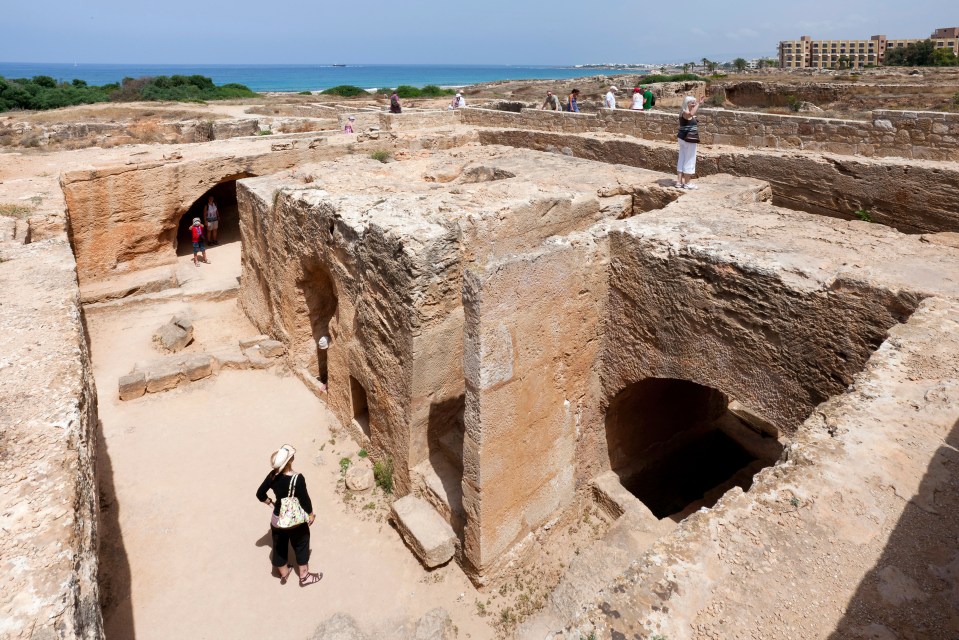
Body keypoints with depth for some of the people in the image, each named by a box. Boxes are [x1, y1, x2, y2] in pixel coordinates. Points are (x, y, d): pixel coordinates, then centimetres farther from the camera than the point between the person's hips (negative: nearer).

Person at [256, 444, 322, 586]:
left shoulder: (272, 476, -14)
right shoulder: (297, 479, -30)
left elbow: (260, 494, -3)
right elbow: (305, 500, -21)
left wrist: (271, 503, 12)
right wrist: (311, 514, -4)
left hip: (277, 519, 5)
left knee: (279, 546, 24)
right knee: (301, 547, 18)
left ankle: (283, 573, 47)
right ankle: (304, 576, 34)